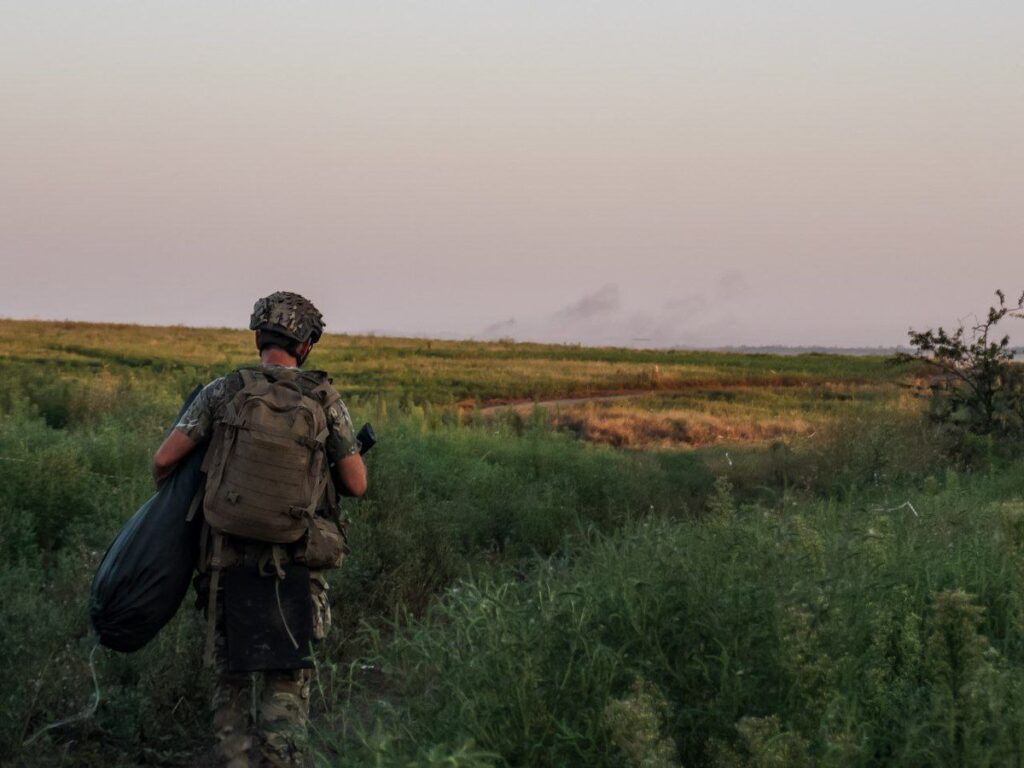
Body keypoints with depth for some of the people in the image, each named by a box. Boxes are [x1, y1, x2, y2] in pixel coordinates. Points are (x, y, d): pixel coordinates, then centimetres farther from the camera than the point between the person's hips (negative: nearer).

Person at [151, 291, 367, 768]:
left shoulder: (222, 393, -2)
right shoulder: (326, 400, -1)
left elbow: (164, 458, -2)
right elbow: (357, 484, 1)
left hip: (230, 561, 1)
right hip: (295, 565, 0)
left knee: (232, 678, 13)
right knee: (287, 684, 6)